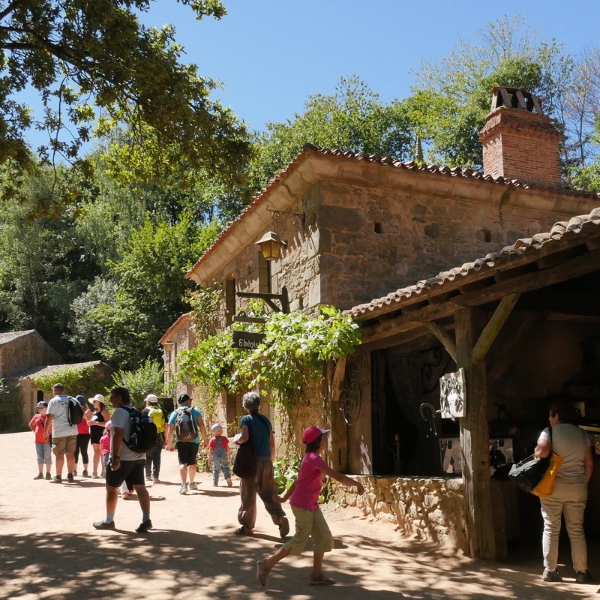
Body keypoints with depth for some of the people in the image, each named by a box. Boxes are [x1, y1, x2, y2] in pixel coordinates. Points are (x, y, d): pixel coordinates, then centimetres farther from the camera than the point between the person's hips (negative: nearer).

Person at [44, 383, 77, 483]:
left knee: (60, 454, 2)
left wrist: (46, 431, -4)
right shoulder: (71, 400, 10)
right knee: (70, 453, 10)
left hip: (59, 432, -5)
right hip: (72, 431, 5)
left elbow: (49, 418, -11)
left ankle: (58, 477, 8)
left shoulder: (53, 401, -6)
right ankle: (70, 476, 14)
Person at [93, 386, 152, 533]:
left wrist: (116, 457, -23)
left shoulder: (119, 412, -12)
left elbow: (118, 435, -21)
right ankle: (146, 520, -7)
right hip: (138, 457, 8)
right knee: (140, 488, 2)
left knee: (112, 488, 8)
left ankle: (108, 521, 16)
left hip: (123, 458, -8)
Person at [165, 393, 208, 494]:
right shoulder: (194, 410, 2)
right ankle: (191, 483, 31)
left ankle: (184, 484, -21)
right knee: (192, 462, 17)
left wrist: (169, 443, 7)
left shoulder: (174, 413, 4)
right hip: (194, 441, 1)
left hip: (181, 442, -1)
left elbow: (170, 430, -1)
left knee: (183, 463, -4)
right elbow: (201, 425, -6)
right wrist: (205, 439, -2)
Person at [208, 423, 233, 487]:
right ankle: (229, 481, -5)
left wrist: (209, 459, 4)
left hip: (215, 457, 1)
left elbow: (210, 451, -2)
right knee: (226, 468, 7)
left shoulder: (212, 441, -2)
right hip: (224, 456, -1)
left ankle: (215, 482, 12)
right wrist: (229, 456, 9)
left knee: (216, 470, 13)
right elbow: (228, 448, -1)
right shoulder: (224, 439, -3)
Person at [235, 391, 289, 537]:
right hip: (266, 460, 5)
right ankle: (280, 517, -10)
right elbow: (272, 442, 12)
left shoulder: (246, 419, -5)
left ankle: (247, 526, 14)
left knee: (248, 494, 6)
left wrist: (237, 440, 2)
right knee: (268, 493, 9)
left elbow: (245, 437, -20)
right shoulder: (266, 420, 12)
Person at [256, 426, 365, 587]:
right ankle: (266, 565, 6)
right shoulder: (313, 458, -19)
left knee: (324, 537, 9)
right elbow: (337, 476, -25)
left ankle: (317, 575, 16)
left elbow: (297, 481, 19)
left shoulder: (311, 458, 13)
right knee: (300, 540, -3)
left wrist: (284, 498, 24)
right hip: (303, 506, -10)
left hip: (311, 506, 10)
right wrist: (357, 483, -15)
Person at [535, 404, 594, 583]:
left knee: (551, 528, 4)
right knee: (576, 530, 10)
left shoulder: (549, 431, -6)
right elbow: (589, 463, 7)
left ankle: (550, 570, 6)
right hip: (577, 487, 3)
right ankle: (581, 571, 12)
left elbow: (542, 451, -24)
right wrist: (583, 482, 16)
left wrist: (536, 451, -3)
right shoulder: (582, 434, 8)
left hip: (553, 486, -3)